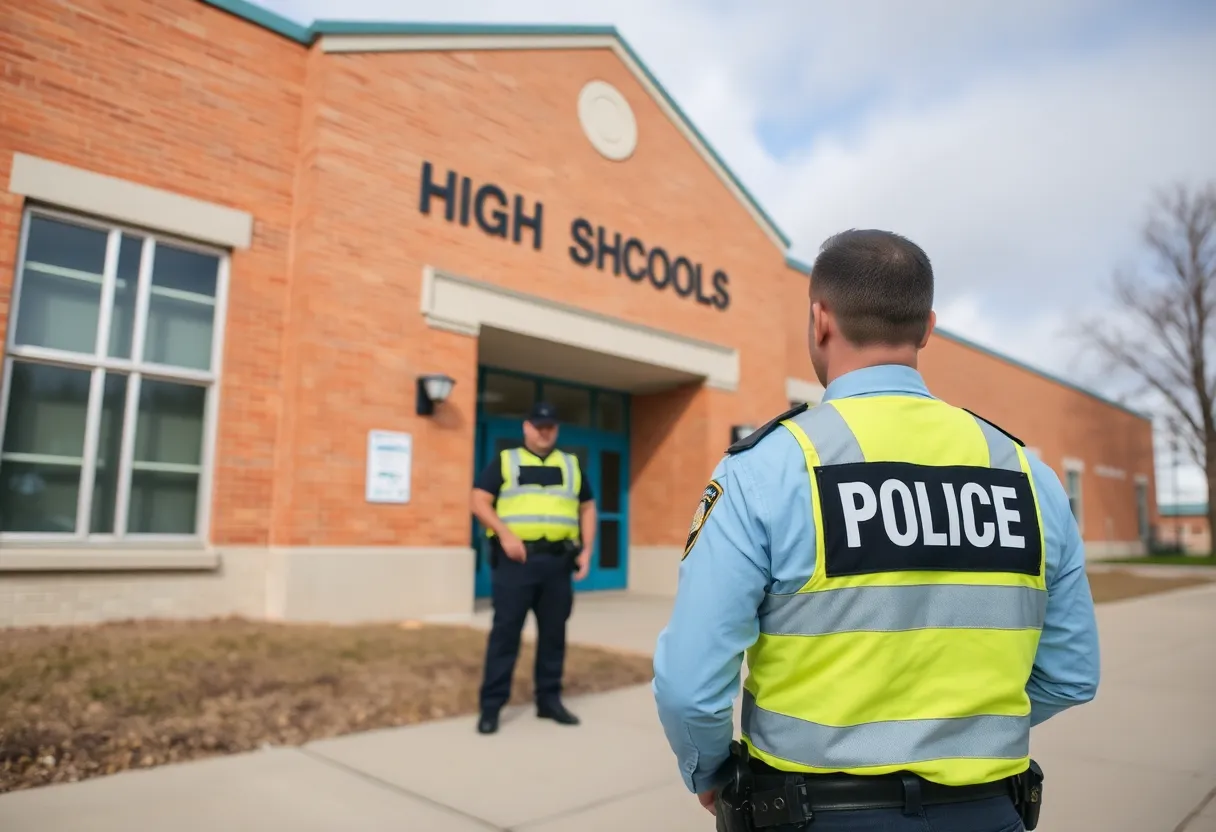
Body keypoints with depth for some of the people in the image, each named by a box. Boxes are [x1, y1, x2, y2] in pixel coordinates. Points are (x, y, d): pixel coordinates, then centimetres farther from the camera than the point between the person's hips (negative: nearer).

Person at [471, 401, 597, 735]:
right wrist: (505, 534, -14)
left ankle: (549, 699, 22)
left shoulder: (571, 465, 17)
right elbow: (479, 501, -1)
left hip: (558, 560, 3)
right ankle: (491, 705, 7)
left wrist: (586, 549, 7)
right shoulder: (504, 461, 7)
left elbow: (587, 508, 20)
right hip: (516, 559, -3)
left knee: (554, 632, 9)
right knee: (505, 630, -2)